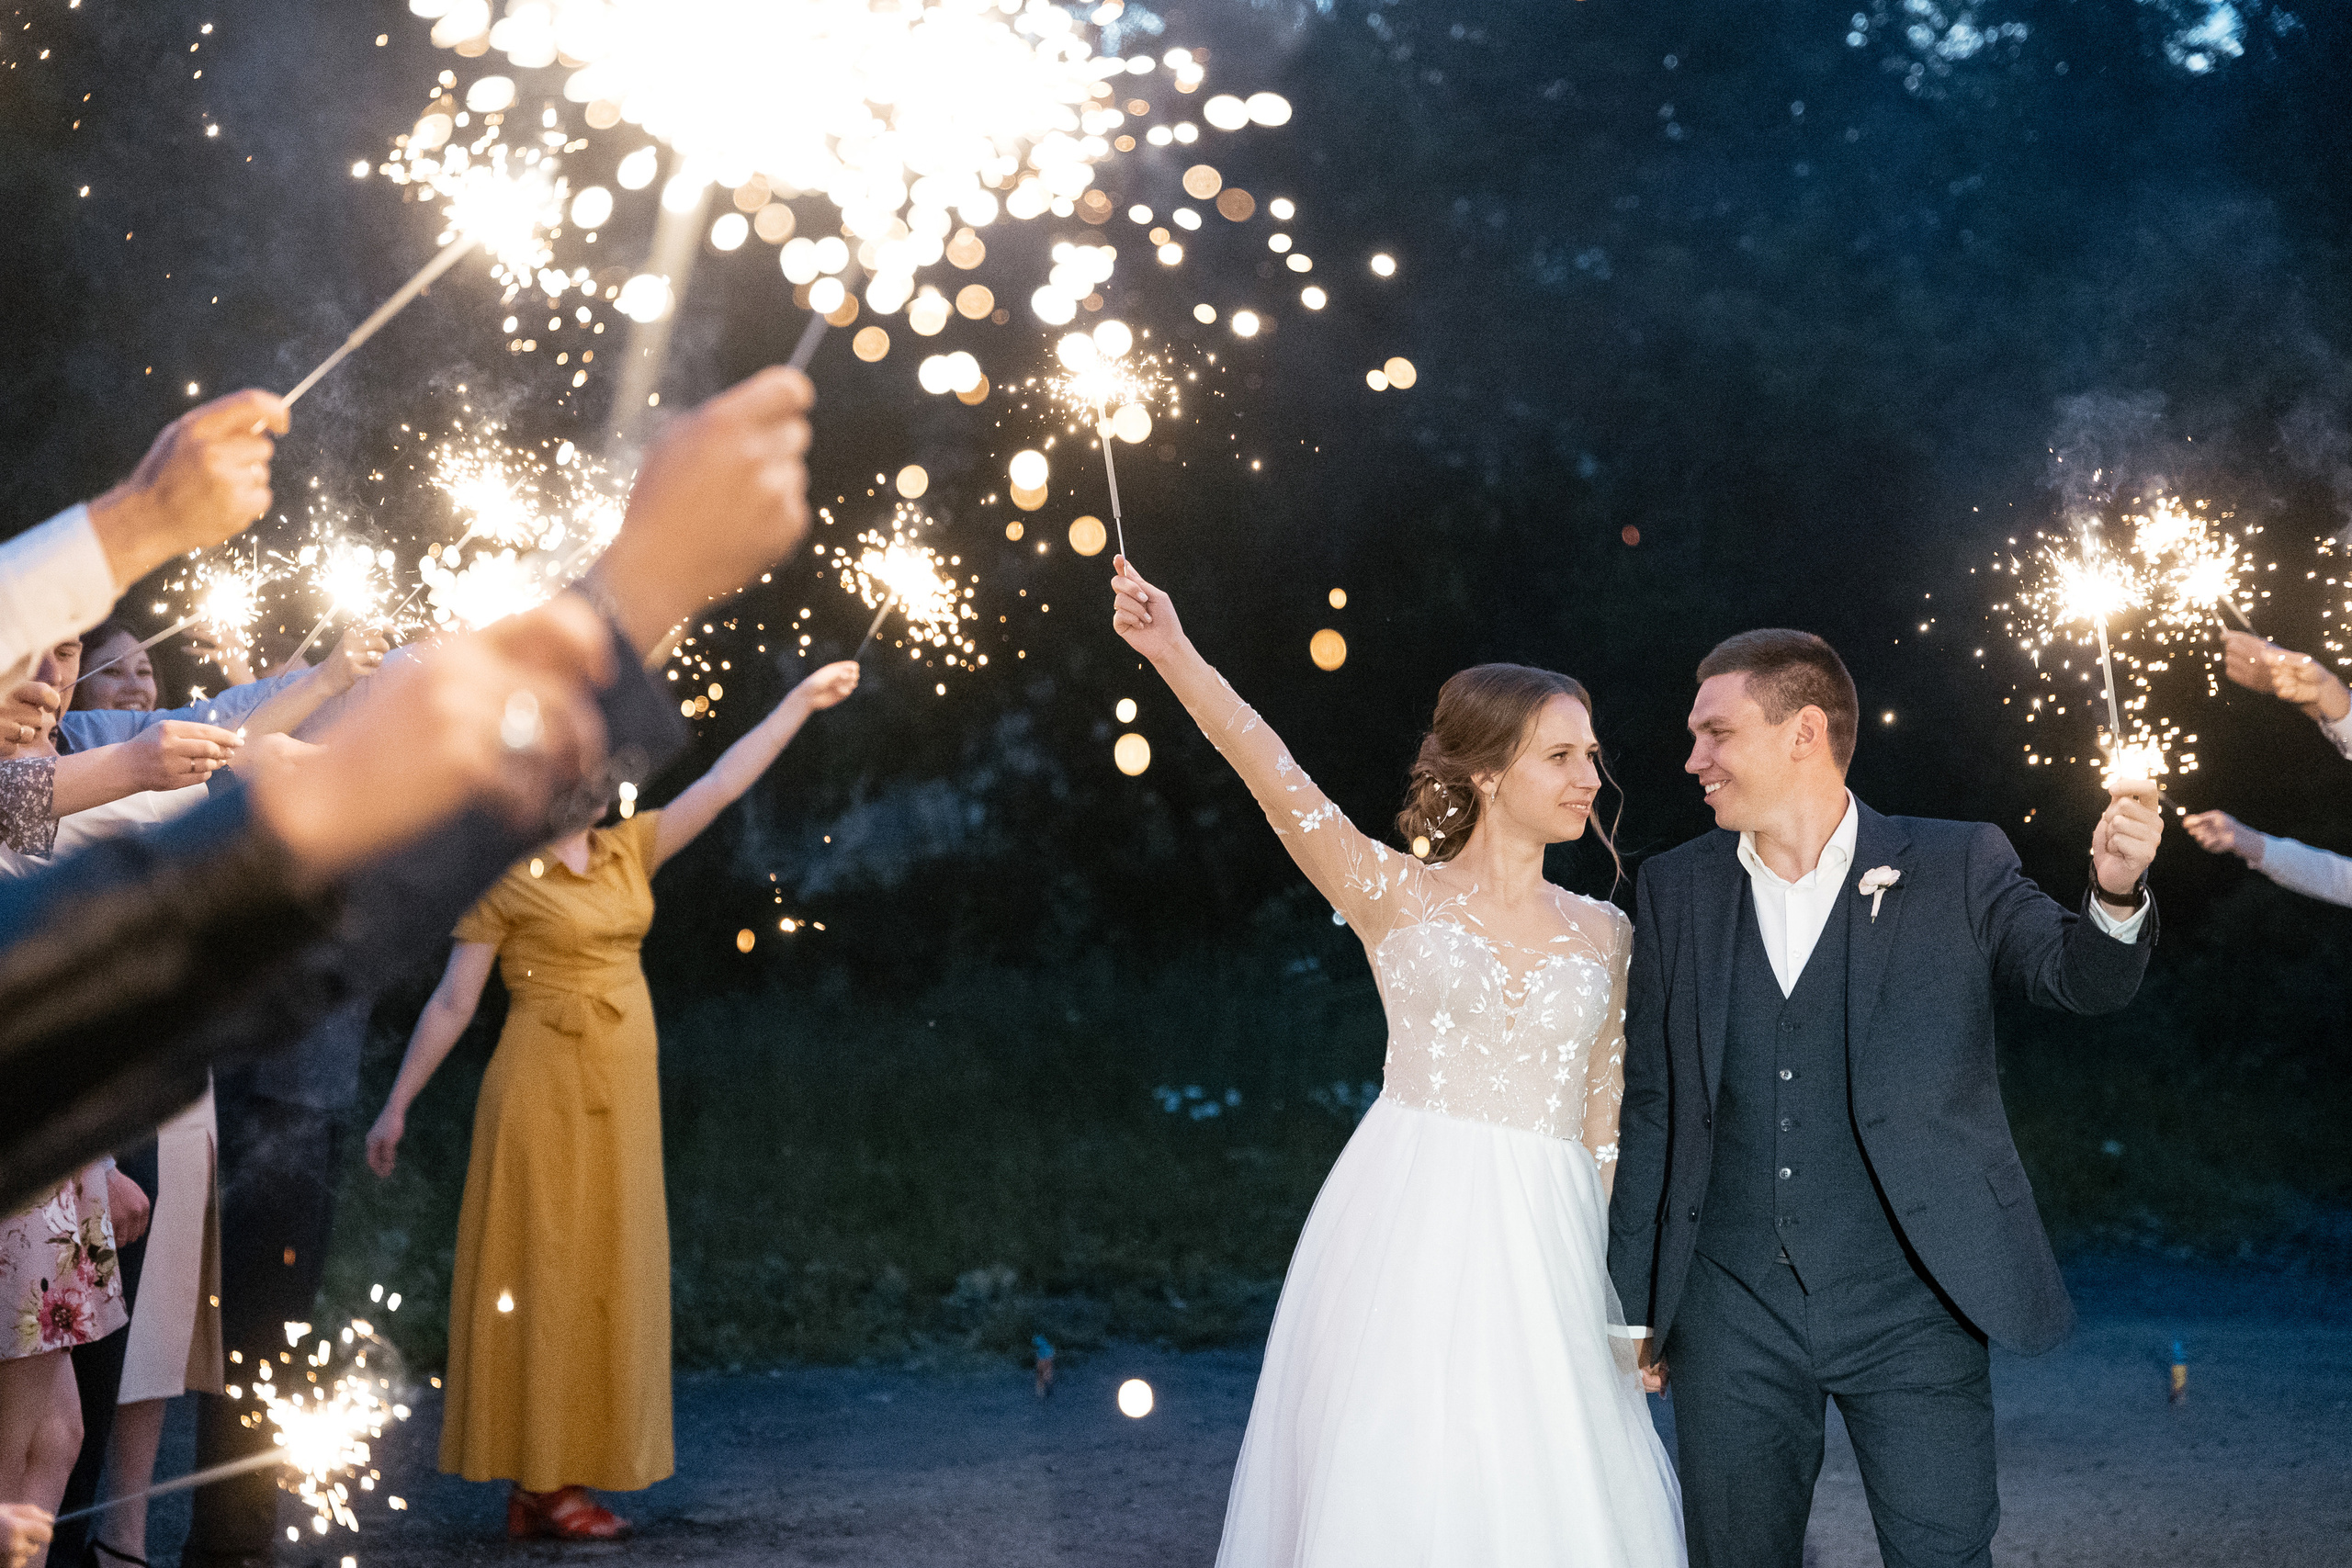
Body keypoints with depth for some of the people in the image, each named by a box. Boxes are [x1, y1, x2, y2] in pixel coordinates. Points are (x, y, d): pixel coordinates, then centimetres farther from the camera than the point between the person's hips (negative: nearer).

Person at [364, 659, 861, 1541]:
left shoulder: (630, 853, 11)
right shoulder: (507, 879, -5)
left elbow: (723, 784, 8)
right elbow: (452, 1003, -3)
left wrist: (801, 701, 3)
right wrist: (397, 1105, -4)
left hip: (621, 1093, 7)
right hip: (546, 1087, -7)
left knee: (605, 1281, 7)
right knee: (544, 1277, -5)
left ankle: (559, 1480, 12)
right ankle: (539, 1484, -1)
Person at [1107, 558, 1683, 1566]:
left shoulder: (1602, 932, 11)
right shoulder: (1397, 897, 1)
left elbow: (1603, 1122, 13)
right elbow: (1277, 779, -13)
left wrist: (1622, 1289, 9)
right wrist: (1173, 654, -26)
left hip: (1542, 1249, 3)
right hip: (1407, 1235, -3)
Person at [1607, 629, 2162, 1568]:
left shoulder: (1955, 868, 0)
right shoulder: (1674, 891, 6)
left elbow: (2078, 974, -13)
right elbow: (1651, 1108, 9)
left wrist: (2117, 896, -35)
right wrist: (1635, 1304, 9)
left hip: (1910, 1312, -2)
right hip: (1733, 1316, 3)